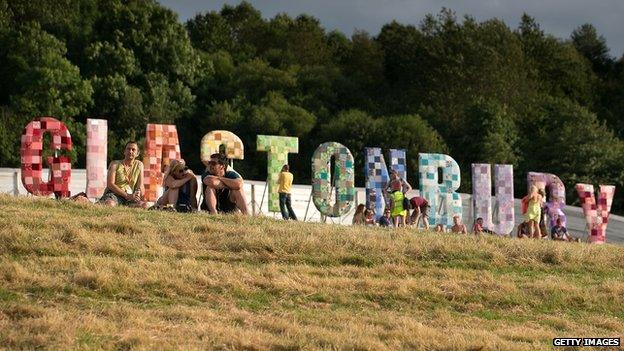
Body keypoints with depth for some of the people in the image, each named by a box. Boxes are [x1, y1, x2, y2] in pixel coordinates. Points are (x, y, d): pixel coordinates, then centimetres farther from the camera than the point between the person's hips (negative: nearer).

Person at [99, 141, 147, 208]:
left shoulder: (139, 165, 16)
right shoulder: (115, 164, 5)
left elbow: (140, 186, 11)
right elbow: (110, 184, -7)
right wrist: (127, 195, -18)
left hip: (130, 196, 5)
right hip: (114, 194, -5)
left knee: (144, 205, -32)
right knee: (110, 204, -44)